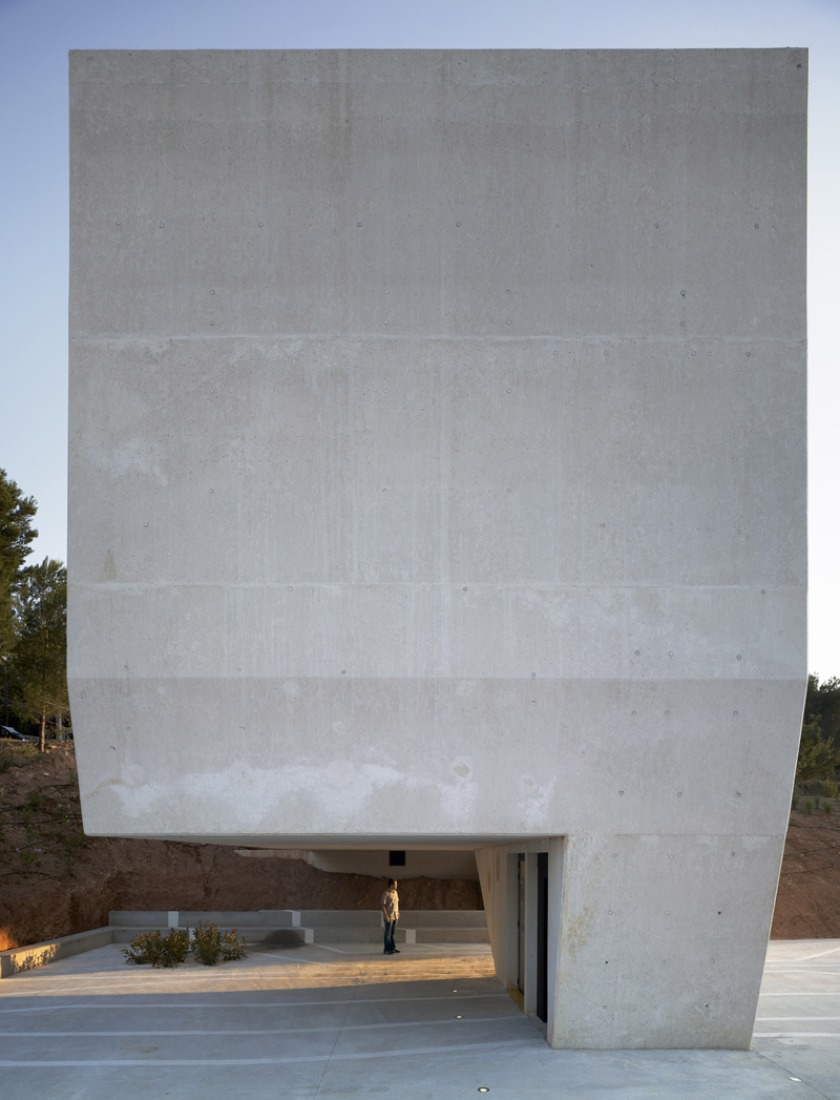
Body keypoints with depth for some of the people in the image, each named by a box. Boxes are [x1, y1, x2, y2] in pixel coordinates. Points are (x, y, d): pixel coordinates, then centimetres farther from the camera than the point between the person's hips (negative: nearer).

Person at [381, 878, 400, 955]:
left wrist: (398, 912, 13)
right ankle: (387, 950, 1)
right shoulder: (386, 894, -14)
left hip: (395, 916, 7)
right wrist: (386, 916, -20)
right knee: (388, 933, -3)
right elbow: (383, 906, -16)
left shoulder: (395, 892, 10)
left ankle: (392, 948, 16)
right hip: (389, 917, -7)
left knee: (392, 933, 11)